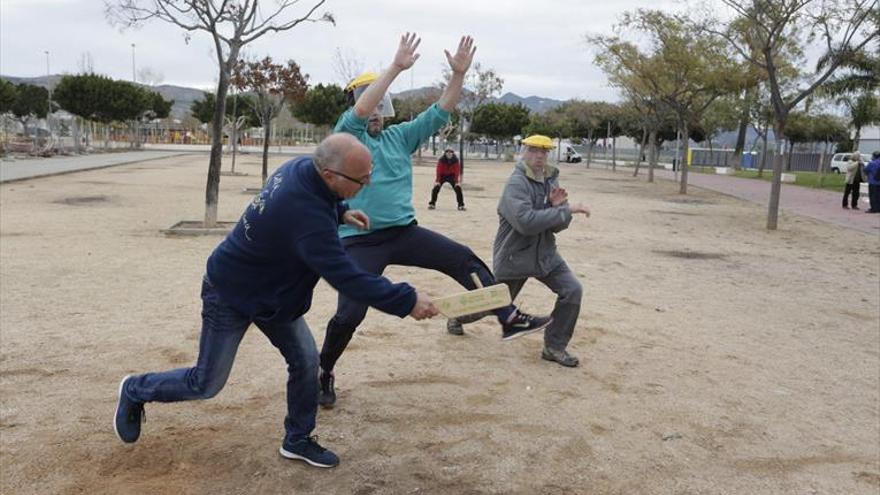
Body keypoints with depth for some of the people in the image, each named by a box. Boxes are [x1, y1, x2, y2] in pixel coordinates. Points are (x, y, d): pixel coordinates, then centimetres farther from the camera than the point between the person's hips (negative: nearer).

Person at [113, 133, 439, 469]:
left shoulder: (302, 167, -14)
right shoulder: (306, 216, -40)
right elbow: (347, 278, -37)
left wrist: (340, 213, -1)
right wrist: (407, 301, -30)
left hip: (272, 292, 8)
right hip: (230, 295, -8)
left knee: (305, 361, 3)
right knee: (207, 384, 7)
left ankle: (297, 441, 21)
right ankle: (135, 391, 33)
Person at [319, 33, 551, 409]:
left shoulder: (400, 136, 12)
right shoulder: (347, 135, -2)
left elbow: (439, 113, 4)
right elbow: (361, 110, -23)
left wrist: (458, 74, -9)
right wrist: (396, 67, -30)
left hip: (405, 233, 5)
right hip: (360, 242, -4)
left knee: (464, 260, -8)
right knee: (349, 315, -7)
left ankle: (509, 319, -6)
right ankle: (323, 374, 18)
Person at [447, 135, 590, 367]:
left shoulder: (551, 180, 1)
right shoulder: (517, 183, -20)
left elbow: (557, 226, 1)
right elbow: (526, 221, -35)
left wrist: (558, 206, -21)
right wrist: (567, 210, -33)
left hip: (545, 254, 6)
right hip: (514, 256, -6)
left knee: (572, 290, -10)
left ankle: (555, 347, 4)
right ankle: (458, 317, 44)